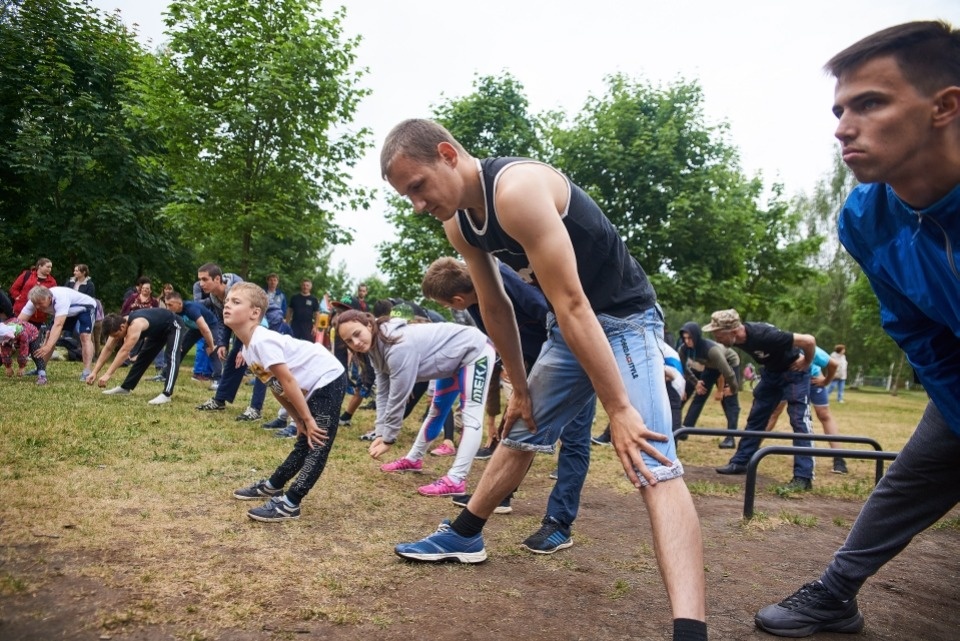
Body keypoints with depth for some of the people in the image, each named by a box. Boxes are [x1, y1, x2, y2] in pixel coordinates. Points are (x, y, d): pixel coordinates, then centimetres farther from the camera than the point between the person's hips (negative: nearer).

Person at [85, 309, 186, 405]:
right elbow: (108, 349, -10)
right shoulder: (119, 324, -14)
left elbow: (124, 351, -45)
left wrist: (107, 374, -47)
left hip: (173, 326, -9)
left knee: (172, 358, -25)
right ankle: (125, 388, 23)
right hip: (158, 330, 9)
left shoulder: (135, 325, -40)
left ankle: (166, 394, -33)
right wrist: (94, 372, -15)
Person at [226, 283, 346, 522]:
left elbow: (288, 381, -22)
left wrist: (308, 419, -17)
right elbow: (277, 388, 13)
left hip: (328, 380, -10)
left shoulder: (262, 341, -23)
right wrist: (298, 421, 12)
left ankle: (289, 504, -9)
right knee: (304, 443, 20)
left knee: (318, 445, -9)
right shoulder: (248, 349, 8)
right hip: (312, 389, 10)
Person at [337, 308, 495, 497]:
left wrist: (388, 440, -18)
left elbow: (398, 398, -29)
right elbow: (383, 393, -2)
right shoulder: (377, 348, -5)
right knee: (436, 412, 22)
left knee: (471, 416, -19)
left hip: (474, 351, -10)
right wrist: (380, 433, -7)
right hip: (453, 359, 10)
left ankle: (455, 480, -23)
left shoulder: (399, 347, -36)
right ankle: (413, 459, 36)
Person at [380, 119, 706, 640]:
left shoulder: (518, 189, -30)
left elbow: (572, 305, -31)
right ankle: (464, 535, 38)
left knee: (652, 463, -22)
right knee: (521, 433, 20)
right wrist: (520, 389, 12)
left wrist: (619, 408, -28)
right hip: (568, 325, 9)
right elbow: (495, 309, 8)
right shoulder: (459, 224, -2)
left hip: (623, 318, -9)